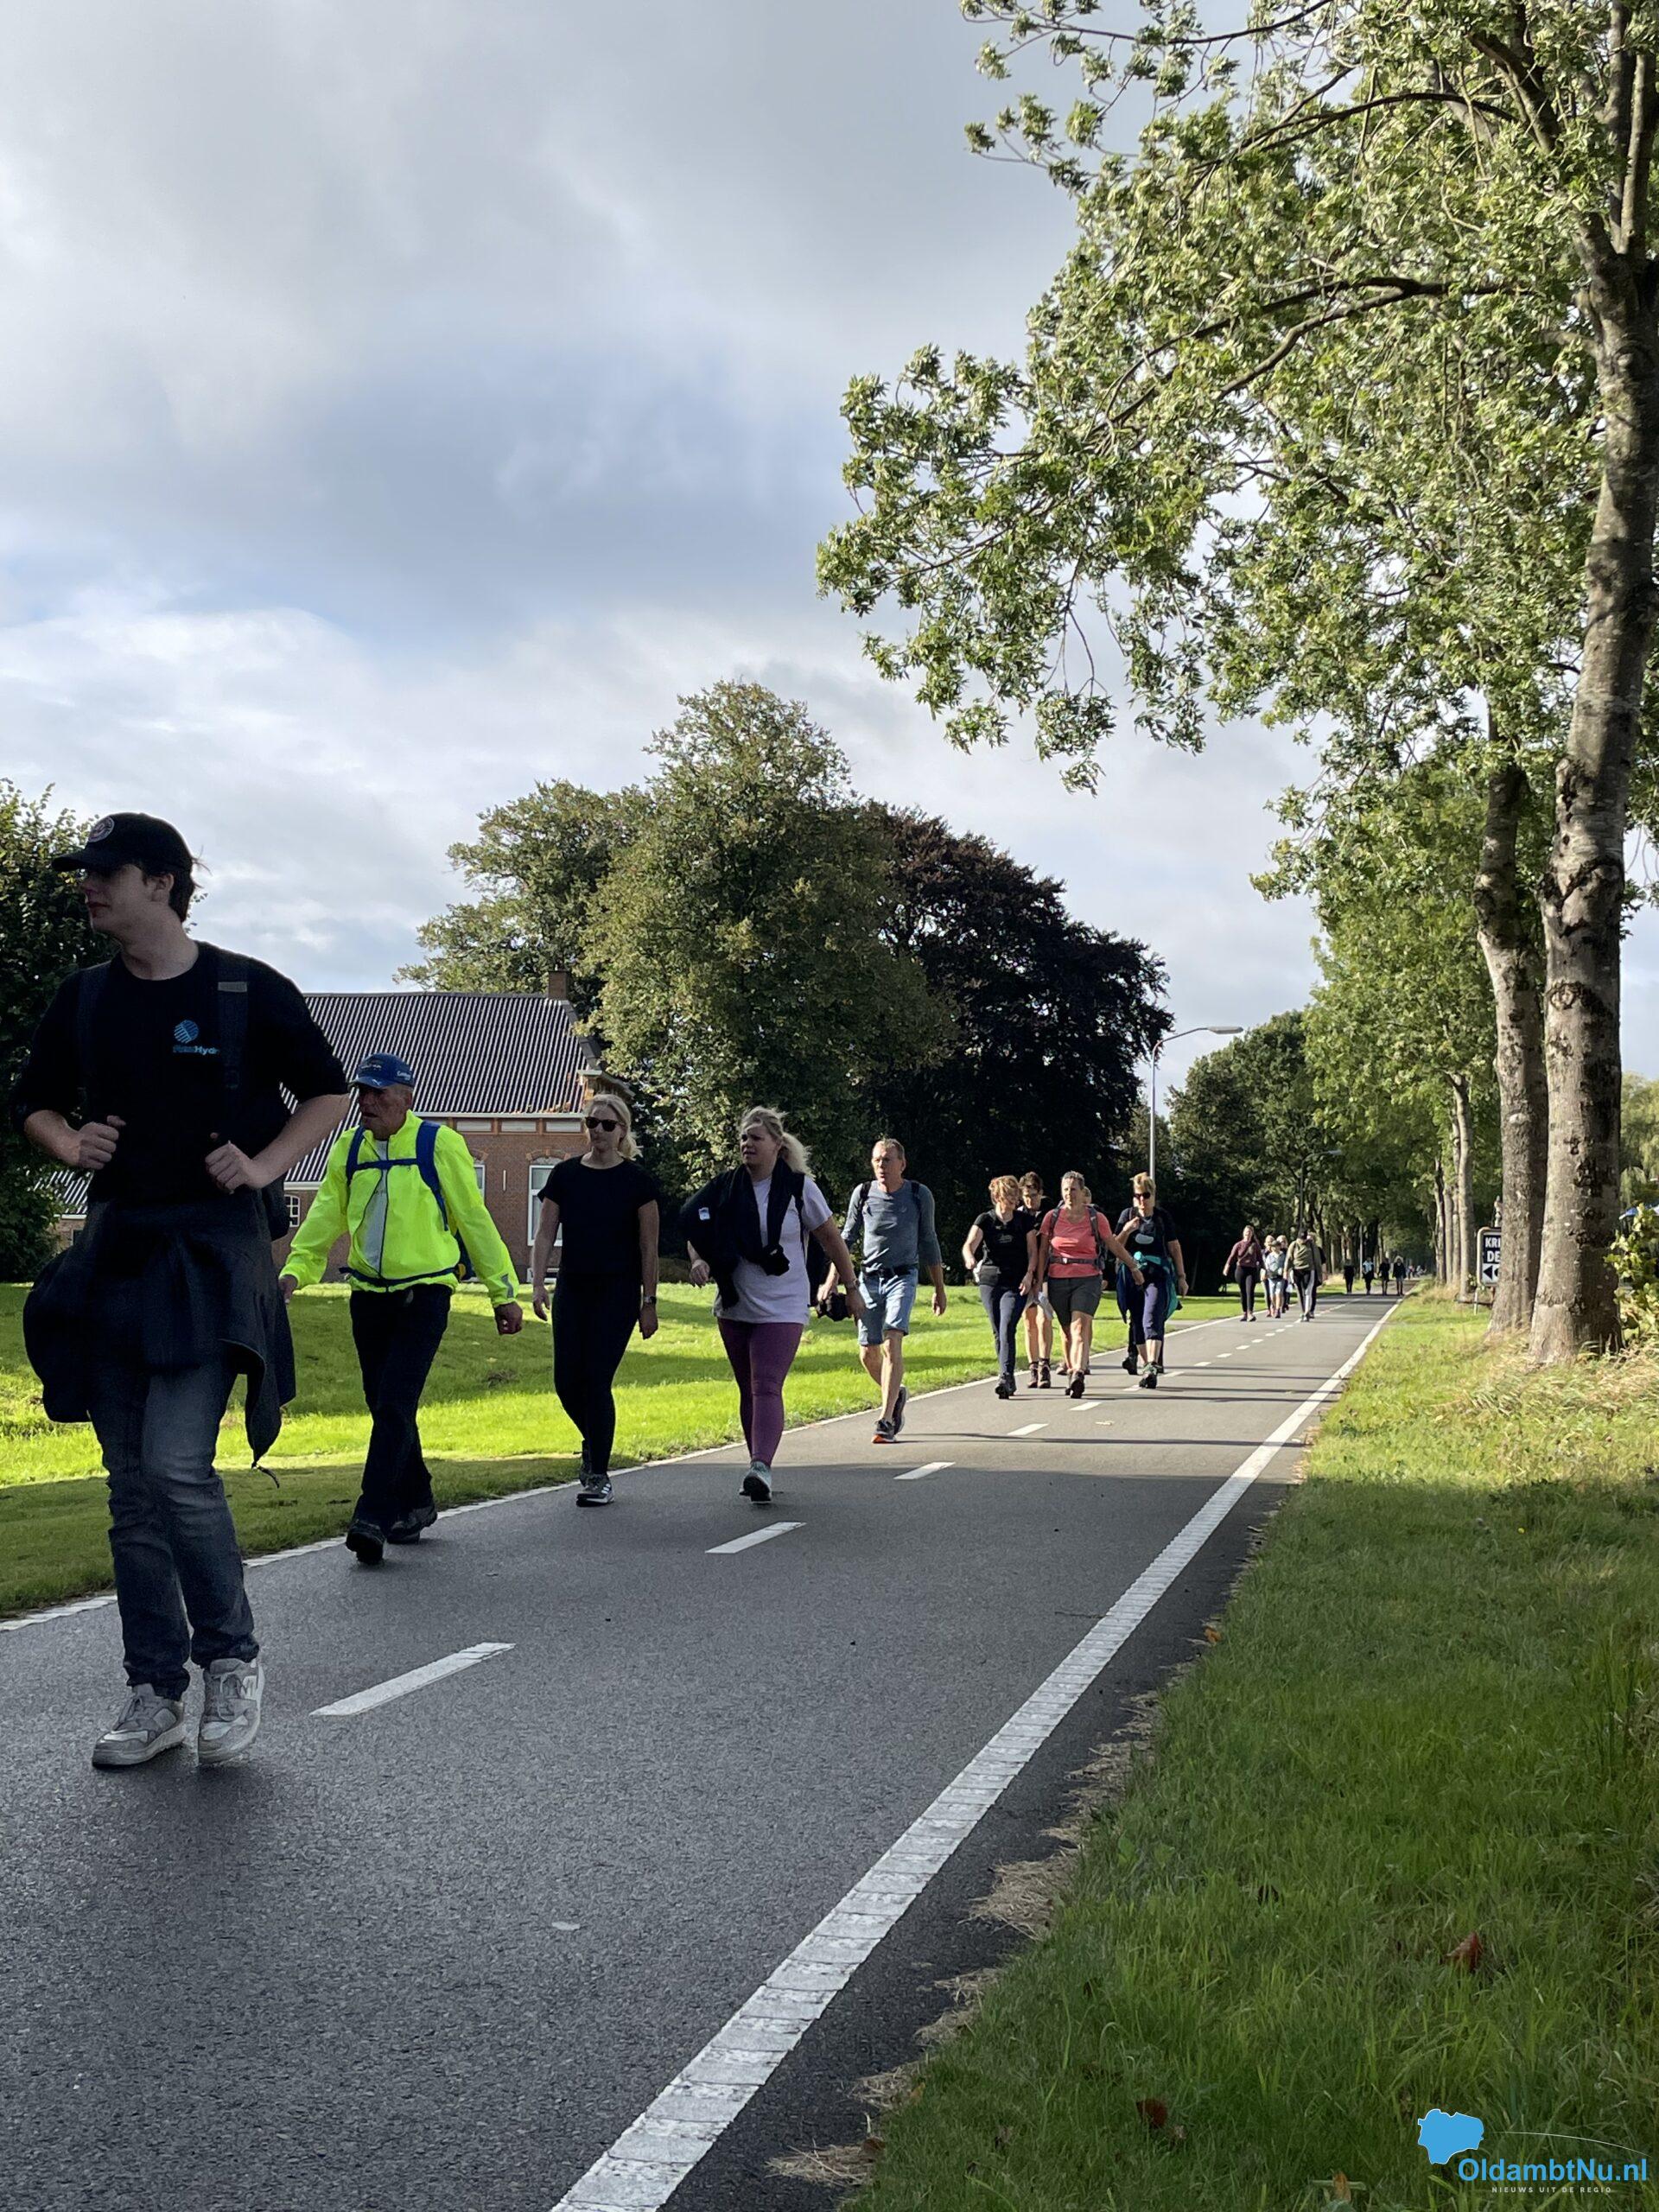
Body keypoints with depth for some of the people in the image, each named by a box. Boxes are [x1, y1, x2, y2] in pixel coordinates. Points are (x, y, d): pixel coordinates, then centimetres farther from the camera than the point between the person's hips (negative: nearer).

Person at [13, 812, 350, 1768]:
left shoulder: (247, 988, -3)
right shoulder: (86, 999, 10)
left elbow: (330, 1093, 5)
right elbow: (35, 1102, 23)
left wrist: (264, 1166, -9)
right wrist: (70, 1142, 1)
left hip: (215, 1249, -5)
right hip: (115, 1250, 5)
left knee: (177, 1464, -16)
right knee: (133, 1488, 7)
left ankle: (234, 1658, 6)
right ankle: (156, 1696, 18)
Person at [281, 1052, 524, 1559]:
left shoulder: (438, 1144, -5)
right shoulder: (348, 1149, 8)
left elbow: (474, 1218, -2)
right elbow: (325, 1216, 10)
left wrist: (503, 1292, 0)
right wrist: (295, 1269, -7)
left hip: (424, 1295, -5)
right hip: (368, 1295, 5)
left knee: (395, 1406, -13)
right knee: (383, 1407, 11)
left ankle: (373, 1517, -12)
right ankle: (416, 1503, 28)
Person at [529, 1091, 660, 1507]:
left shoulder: (637, 1181, -2)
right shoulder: (565, 1175, 6)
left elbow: (649, 1247, -2)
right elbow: (545, 1234, 5)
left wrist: (649, 1302, -5)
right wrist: (537, 1283, -6)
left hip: (618, 1291, -3)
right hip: (572, 1289, 4)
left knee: (596, 1379, -9)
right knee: (566, 1381, 1)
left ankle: (598, 1476, 3)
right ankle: (595, 1442, 31)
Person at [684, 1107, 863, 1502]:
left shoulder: (799, 1187, -5)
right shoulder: (726, 1188, 3)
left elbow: (831, 1239, 3)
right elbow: (696, 1232, 12)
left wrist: (851, 1289, 6)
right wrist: (699, 1261, -10)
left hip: (782, 1308, -5)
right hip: (734, 1307, 5)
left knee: (767, 1388, -17)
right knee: (748, 1390, 11)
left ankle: (760, 1467, -27)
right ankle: (762, 1472, 20)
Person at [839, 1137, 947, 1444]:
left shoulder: (920, 1195, -1)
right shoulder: (863, 1194, 1)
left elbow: (928, 1243, 10)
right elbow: (847, 1239, 10)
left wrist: (939, 1289, 12)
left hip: (903, 1277, -3)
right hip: (869, 1278, 3)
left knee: (892, 1343, -20)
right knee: (868, 1353, 4)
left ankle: (886, 1419, -21)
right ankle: (897, 1395, 33)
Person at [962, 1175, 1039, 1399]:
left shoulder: (1025, 1220, 3)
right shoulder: (985, 1220, 2)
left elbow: (1032, 1251, 7)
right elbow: (970, 1243, -12)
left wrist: (1029, 1275, -9)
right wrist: (969, 1258, -34)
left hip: (1016, 1283, -2)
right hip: (989, 1281, 2)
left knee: (1007, 1328, -17)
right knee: (997, 1332, 7)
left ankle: (1005, 1378, -22)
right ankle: (1007, 1376, 20)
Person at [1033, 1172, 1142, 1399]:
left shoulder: (1096, 1218, 1)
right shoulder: (1052, 1216, 5)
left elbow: (1115, 1246, 14)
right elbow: (1042, 1251, 8)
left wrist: (1134, 1267, 21)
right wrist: (1039, 1281, 4)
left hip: (1088, 1279, -2)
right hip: (1058, 1280, 3)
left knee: (1080, 1327, -19)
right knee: (1068, 1330, 9)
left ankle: (1079, 1375, -32)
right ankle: (1075, 1370, 22)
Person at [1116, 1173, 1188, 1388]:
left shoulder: (1162, 1217, 5)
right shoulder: (1128, 1215, 8)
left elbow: (1174, 1247, 10)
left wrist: (1181, 1277, 10)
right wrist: (1126, 1231, -11)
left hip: (1158, 1275, -3)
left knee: (1152, 1319, -18)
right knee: (1137, 1323, 5)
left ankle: (1152, 1367, -27)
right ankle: (1146, 1366, 16)